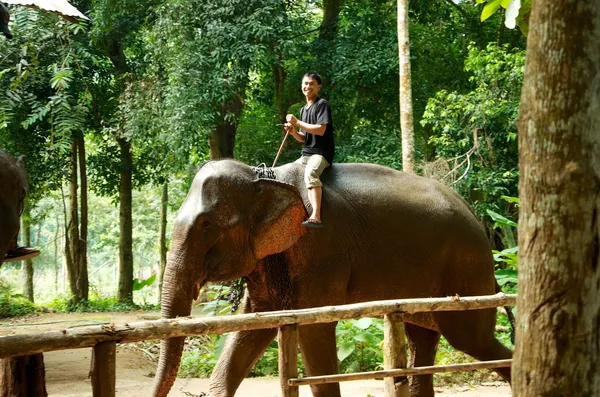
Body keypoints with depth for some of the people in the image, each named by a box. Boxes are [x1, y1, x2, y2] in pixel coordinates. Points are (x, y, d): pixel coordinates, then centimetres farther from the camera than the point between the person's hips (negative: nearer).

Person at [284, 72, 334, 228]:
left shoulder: (322, 104, -5)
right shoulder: (303, 109, 20)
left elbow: (321, 130, -17)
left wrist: (297, 123, -14)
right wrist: (293, 132, -2)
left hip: (322, 152, -10)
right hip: (306, 154, 10)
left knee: (310, 173, -37)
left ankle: (316, 217, -51)